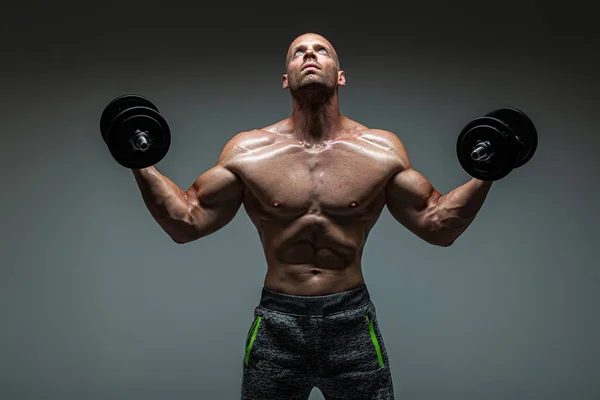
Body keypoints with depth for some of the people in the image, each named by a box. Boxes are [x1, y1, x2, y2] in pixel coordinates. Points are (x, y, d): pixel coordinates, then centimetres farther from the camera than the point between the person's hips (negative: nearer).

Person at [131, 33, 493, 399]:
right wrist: (142, 165, -8)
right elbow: (187, 223, 2)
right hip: (276, 326, 0)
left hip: (353, 322, 0)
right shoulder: (248, 150, -1)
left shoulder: (382, 149, -1)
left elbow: (438, 226, 4)